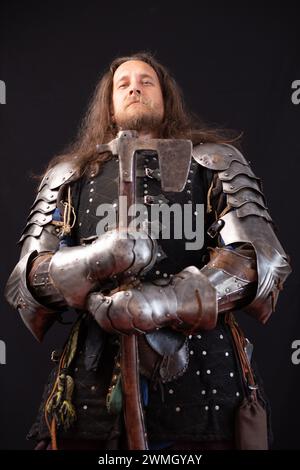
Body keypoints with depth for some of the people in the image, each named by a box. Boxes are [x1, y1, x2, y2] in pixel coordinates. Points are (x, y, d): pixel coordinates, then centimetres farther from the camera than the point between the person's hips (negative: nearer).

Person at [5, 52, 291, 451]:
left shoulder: (215, 160, 12)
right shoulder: (69, 174, 16)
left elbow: (261, 258, -3)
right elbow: (25, 278, 6)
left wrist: (162, 303, -20)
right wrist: (95, 260, -17)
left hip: (202, 375, 0)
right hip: (96, 380, 1)